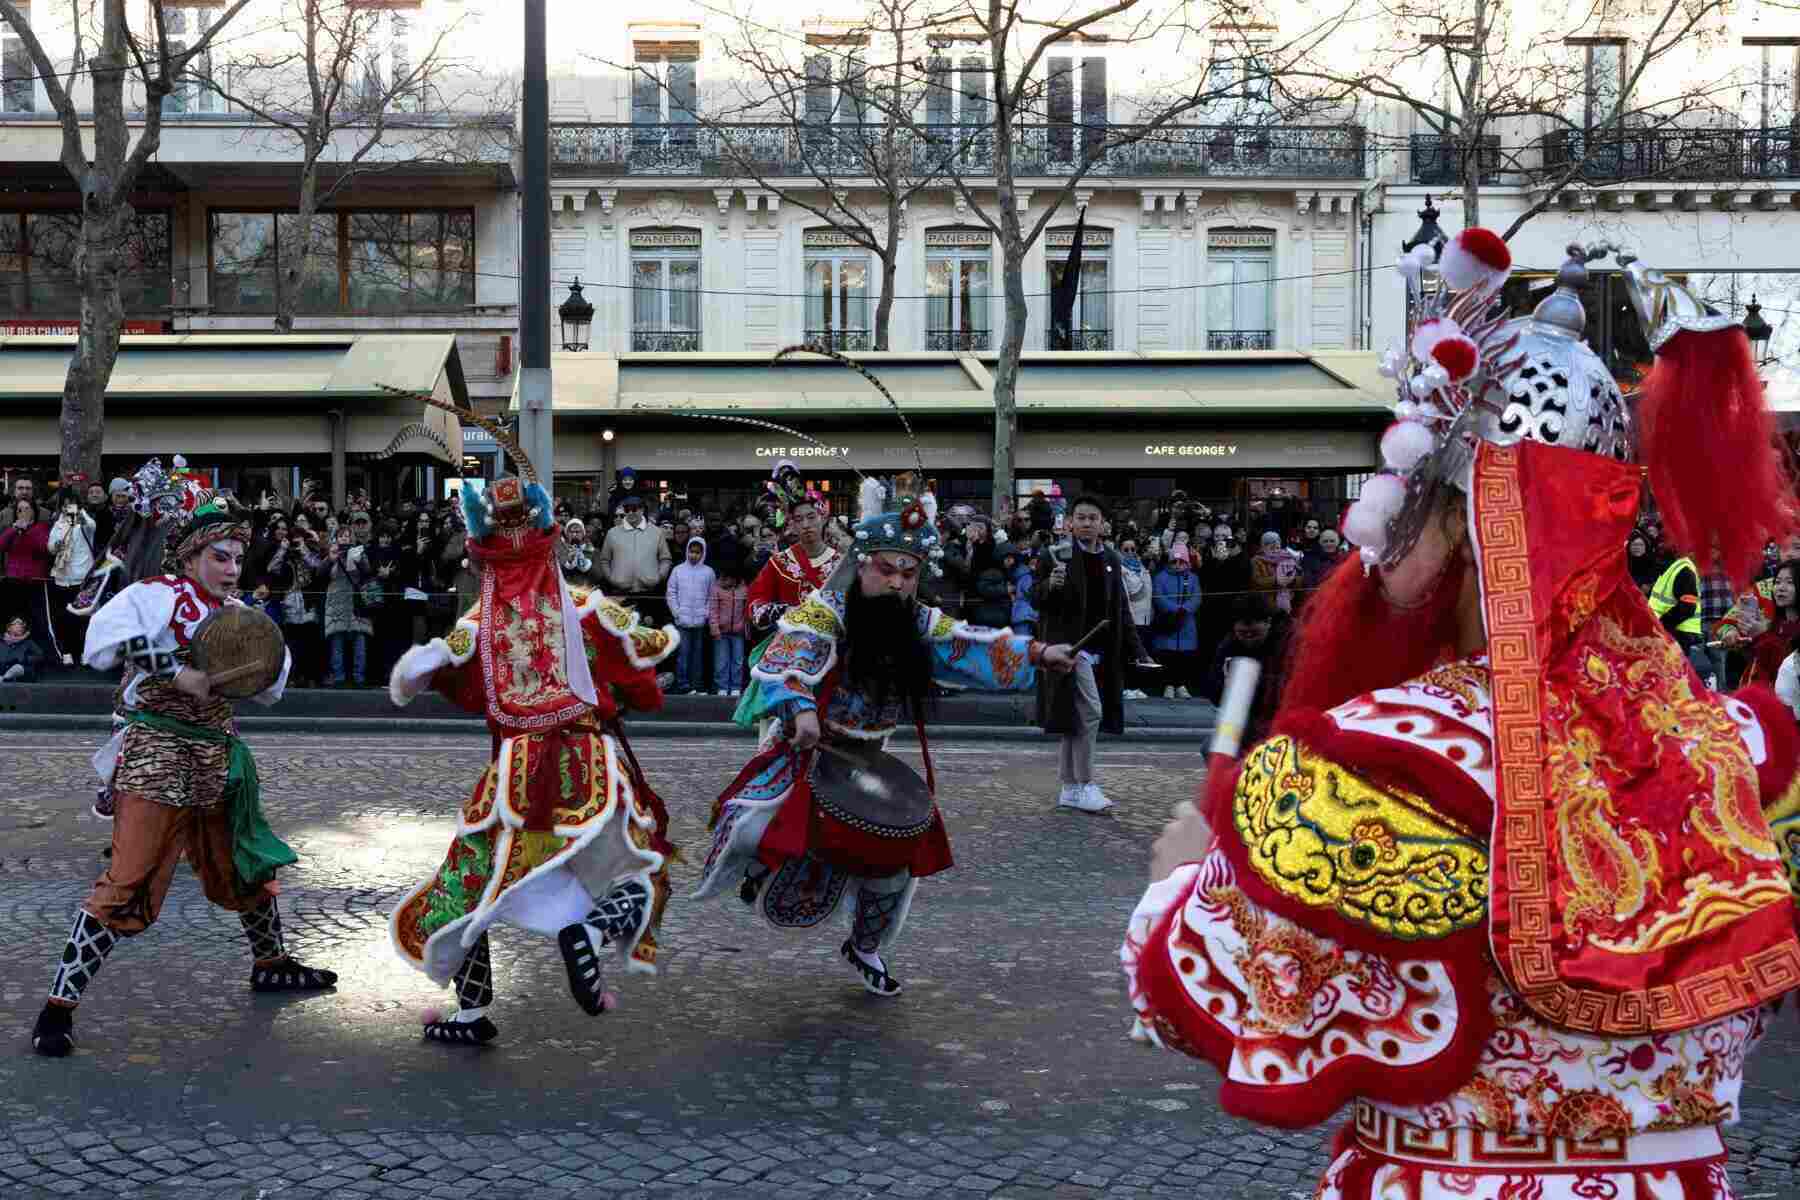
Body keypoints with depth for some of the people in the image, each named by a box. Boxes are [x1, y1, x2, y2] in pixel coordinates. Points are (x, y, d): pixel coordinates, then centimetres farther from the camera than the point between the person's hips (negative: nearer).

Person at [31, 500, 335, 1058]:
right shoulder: (155, 595, -6)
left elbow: (268, 691, 18)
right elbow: (99, 644, -21)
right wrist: (176, 671, -22)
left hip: (217, 760, 8)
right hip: (157, 755, -8)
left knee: (247, 865, 19)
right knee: (129, 882, -14)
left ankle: (270, 964, 42)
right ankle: (59, 1005, -8)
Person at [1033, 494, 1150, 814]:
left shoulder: (1111, 559, 11)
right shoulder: (1055, 557, -5)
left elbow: (1120, 608, 16)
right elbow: (1036, 601, -5)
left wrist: (1134, 649, 12)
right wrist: (1050, 586, -26)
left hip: (1102, 652, 6)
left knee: (1076, 719, 12)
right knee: (1090, 711, -15)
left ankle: (1068, 788, 19)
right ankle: (1084, 785, -6)